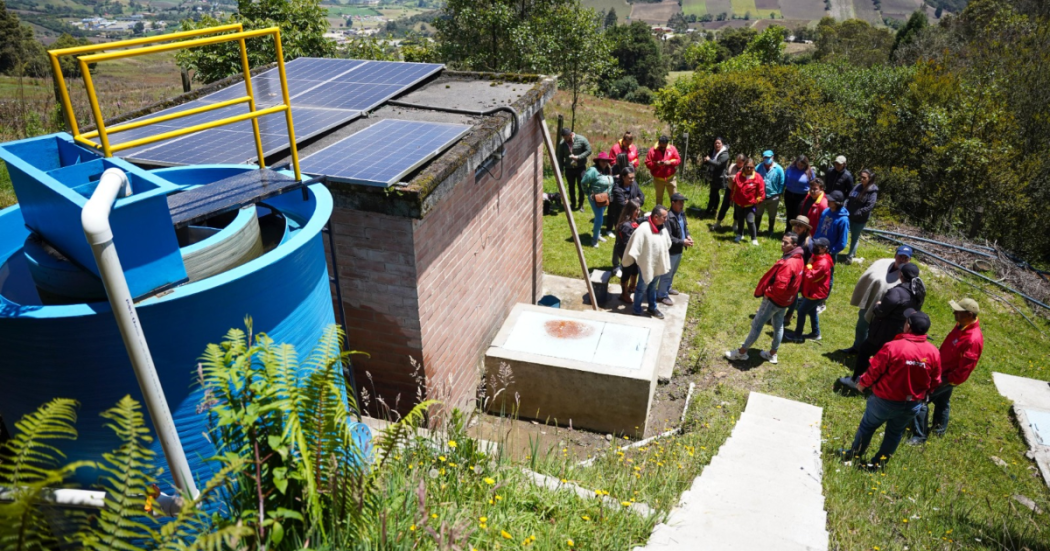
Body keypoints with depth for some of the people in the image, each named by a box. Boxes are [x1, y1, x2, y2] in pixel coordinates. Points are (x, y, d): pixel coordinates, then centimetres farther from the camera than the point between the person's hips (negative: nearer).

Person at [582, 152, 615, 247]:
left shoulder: (608, 170, 6)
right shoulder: (593, 170, -20)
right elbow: (584, 182, -20)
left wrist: (609, 196, 12)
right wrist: (589, 193, -10)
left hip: (605, 198, 8)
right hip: (596, 198, -8)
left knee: (600, 217, 21)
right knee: (599, 218, -8)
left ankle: (597, 234, 38)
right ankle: (594, 239, 6)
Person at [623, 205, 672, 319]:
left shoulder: (663, 229, -4)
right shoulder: (643, 229, -27)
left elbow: (668, 245, 10)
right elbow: (634, 247, -23)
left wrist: (666, 264, 15)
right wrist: (629, 261, -18)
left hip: (658, 265, 6)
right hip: (646, 266, -6)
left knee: (652, 287, 25)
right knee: (642, 288, 13)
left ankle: (652, 308, 43)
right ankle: (637, 310, 29)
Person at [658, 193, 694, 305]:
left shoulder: (682, 213, 1)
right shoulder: (669, 218, -28)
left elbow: (685, 227, 17)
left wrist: (688, 236, -3)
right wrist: (682, 242, -26)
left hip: (679, 249, 9)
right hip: (671, 250, -9)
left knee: (673, 271, 27)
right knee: (667, 273, 6)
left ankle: (667, 288, 47)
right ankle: (662, 295, 21)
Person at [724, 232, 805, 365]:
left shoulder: (788, 263, -30)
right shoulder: (798, 259, 2)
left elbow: (780, 286, -34)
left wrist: (767, 292, -16)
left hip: (773, 299, -10)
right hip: (784, 299, 10)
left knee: (757, 324, 2)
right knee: (778, 326, 19)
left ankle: (742, 352, 13)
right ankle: (772, 354, 33)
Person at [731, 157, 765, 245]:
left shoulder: (758, 177, -13)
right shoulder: (738, 175, -5)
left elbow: (761, 191, -6)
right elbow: (734, 188, 7)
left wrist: (758, 201, -2)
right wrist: (733, 198, 13)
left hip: (750, 204, -3)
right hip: (738, 203, 4)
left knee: (750, 221, -12)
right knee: (740, 220, 18)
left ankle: (754, 239, 1)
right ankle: (740, 235, 39)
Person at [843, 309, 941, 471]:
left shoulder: (893, 346, -26)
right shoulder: (934, 352, -13)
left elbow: (874, 371, -17)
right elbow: (935, 382, 0)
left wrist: (862, 384, 2)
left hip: (885, 400, -4)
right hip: (912, 404, 4)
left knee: (867, 426, 19)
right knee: (895, 433, 23)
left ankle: (855, 454, 36)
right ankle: (879, 462, 36)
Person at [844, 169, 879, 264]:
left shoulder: (872, 191, -16)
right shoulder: (858, 186, 2)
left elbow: (870, 206, -22)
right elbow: (850, 198, 8)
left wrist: (858, 213, -24)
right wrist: (846, 209, -5)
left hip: (861, 219, -6)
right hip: (851, 216, 6)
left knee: (855, 237, 3)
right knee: (853, 235, 20)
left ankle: (850, 256, 10)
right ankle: (853, 252, 35)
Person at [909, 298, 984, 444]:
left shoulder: (973, 340, -34)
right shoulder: (961, 325, -6)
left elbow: (964, 370, -27)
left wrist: (947, 380, -19)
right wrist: (938, 360, 17)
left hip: (947, 377, -9)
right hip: (942, 369, 9)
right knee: (941, 401, 26)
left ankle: (920, 435, 9)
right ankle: (939, 428, 48)